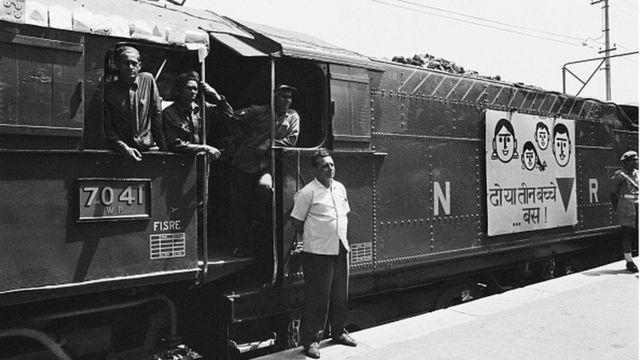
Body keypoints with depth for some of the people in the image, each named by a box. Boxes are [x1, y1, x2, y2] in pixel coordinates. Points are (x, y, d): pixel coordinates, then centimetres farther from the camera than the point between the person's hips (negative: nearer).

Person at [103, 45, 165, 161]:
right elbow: (107, 126, 3)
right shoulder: (109, 91, 4)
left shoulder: (148, 80, 5)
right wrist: (124, 148, -12)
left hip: (149, 146, 1)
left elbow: (157, 115, 5)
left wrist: (163, 147, 0)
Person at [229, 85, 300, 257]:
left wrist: (268, 145, -11)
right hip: (244, 164, 0)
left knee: (265, 186, -33)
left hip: (267, 166, 0)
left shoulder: (293, 117, 7)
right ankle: (242, 246, 15)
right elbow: (235, 119, 7)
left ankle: (261, 219, -4)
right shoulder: (259, 111, 3)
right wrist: (242, 140, 1)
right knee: (240, 205, 2)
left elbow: (291, 140, -2)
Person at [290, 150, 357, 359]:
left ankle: (338, 332, 32)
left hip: (341, 249, 7)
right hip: (318, 252, -7)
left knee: (341, 295, 14)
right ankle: (311, 340, 12)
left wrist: (340, 237, 13)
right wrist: (312, 239, 3)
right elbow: (297, 222, -8)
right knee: (317, 297, -1)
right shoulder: (308, 192, -12)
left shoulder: (340, 188, 10)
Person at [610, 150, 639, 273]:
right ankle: (629, 262, 6)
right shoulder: (620, 175, -5)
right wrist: (617, 209, -5)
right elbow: (613, 193, -4)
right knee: (627, 234, -1)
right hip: (626, 209, -6)